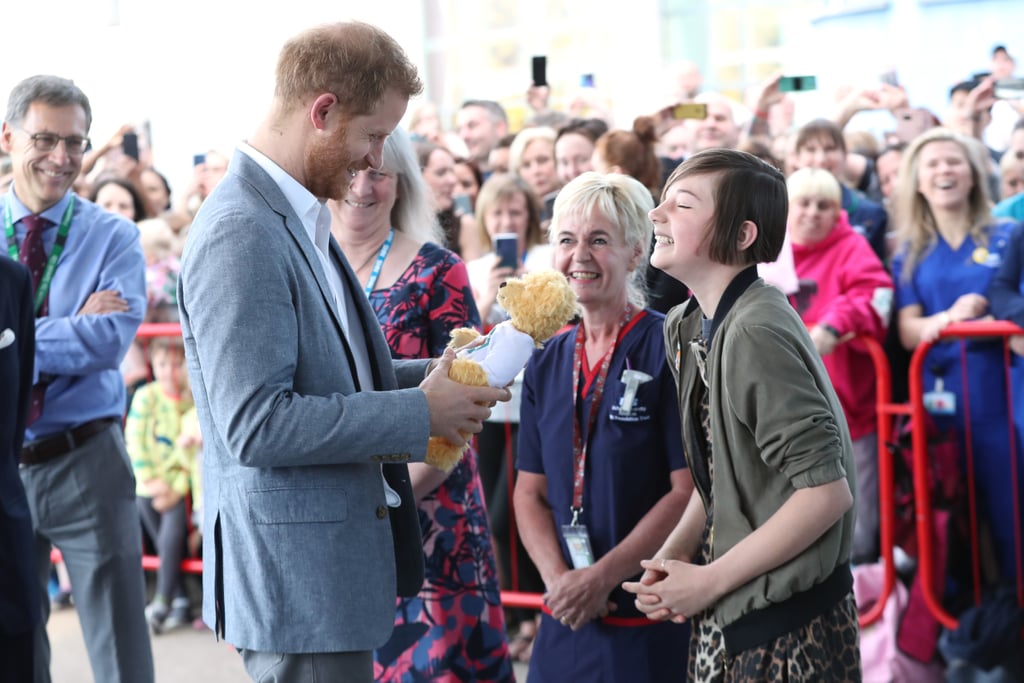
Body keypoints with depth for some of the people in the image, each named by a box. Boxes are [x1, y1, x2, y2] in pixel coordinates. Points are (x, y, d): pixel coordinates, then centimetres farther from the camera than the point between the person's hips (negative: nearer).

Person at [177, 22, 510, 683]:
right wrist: (419, 412, -19)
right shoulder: (241, 233, -19)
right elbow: (254, 424, -25)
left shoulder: (297, 220, 12)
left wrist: (430, 375, 6)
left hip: (334, 565, 10)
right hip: (297, 573, -10)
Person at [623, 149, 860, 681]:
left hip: (785, 632, -8)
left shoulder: (756, 333, -21)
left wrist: (708, 582, -17)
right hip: (727, 618, 8)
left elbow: (826, 493, -23)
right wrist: (673, 555, -3)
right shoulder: (685, 328, 5)